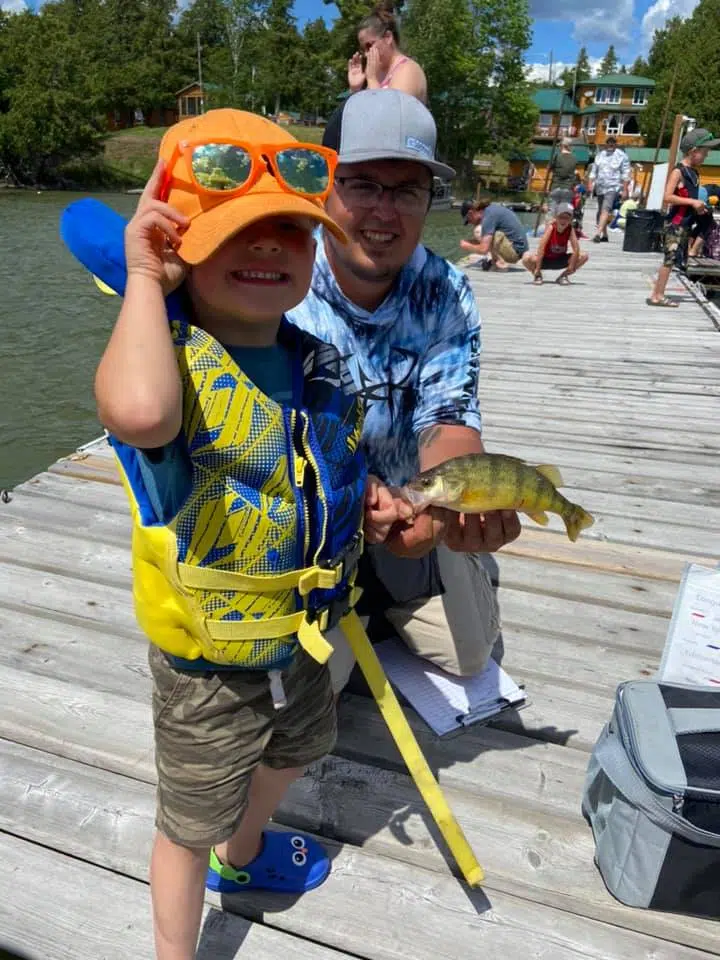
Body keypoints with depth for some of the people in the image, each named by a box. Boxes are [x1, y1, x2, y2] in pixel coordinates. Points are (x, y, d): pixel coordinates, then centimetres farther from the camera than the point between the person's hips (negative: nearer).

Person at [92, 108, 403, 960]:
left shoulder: (319, 364, -4)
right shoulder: (171, 357, -27)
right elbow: (138, 412, -53)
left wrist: (364, 502, -5)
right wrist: (145, 278, -37)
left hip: (300, 634, 8)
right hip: (207, 665, -7)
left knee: (292, 752, 33)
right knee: (188, 823, 17)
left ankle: (243, 854, 68)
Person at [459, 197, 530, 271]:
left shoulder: (488, 216, -18)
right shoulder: (492, 207, 10)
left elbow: (483, 250, -23)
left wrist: (467, 246, -6)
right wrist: (469, 242, 15)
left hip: (515, 251, -10)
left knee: (478, 231, -16)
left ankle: (500, 262, -12)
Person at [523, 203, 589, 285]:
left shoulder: (570, 229, -14)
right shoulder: (551, 227, -22)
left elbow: (576, 249, -18)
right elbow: (541, 248, -28)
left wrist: (571, 266, -27)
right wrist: (537, 269, -33)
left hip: (561, 260, 3)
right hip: (545, 260, -3)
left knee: (584, 256, -19)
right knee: (526, 259, -32)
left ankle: (564, 275, 2)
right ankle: (537, 275, 0)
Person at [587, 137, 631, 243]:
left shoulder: (622, 156, 0)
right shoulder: (600, 155, 14)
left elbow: (626, 174, -3)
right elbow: (594, 170, 17)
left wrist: (625, 190, -9)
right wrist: (591, 183, 4)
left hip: (613, 188, -6)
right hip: (600, 188, 6)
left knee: (606, 209, -22)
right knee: (601, 211, 9)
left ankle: (598, 233, -33)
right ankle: (604, 235, 20)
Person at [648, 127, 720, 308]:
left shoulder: (695, 173, 14)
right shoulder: (678, 171, -12)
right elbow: (667, 197, -20)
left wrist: (698, 207, 8)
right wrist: (692, 202, -20)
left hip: (686, 224, 9)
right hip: (675, 223, -9)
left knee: (674, 261, 9)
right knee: (670, 259, -10)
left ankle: (658, 294, 12)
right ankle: (656, 296, -6)